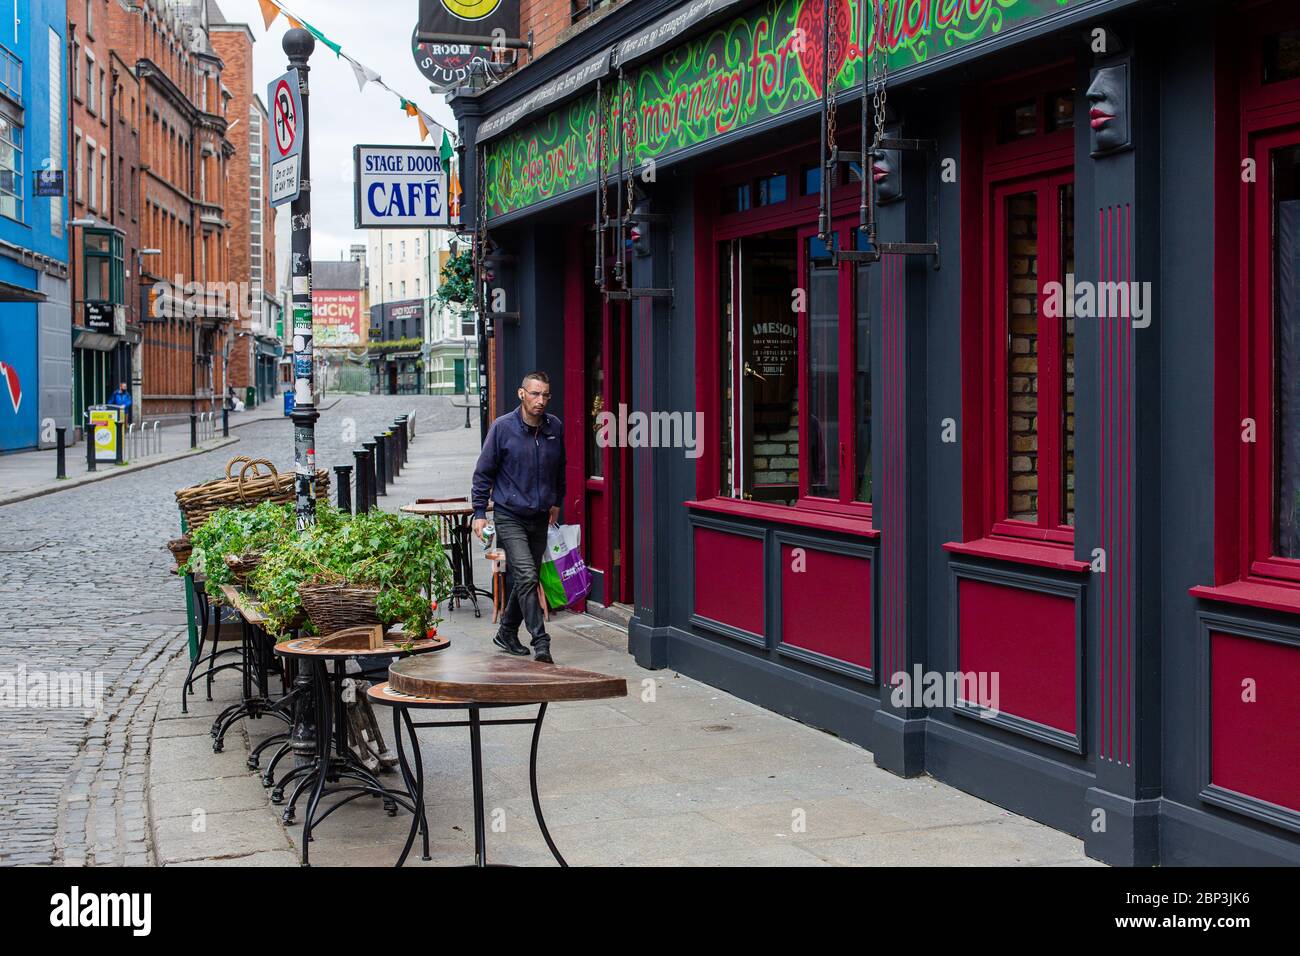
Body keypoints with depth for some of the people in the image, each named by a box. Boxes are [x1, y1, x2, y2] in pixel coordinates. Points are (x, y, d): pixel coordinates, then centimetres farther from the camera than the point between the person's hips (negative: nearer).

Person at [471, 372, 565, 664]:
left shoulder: (555, 427, 2)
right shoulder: (503, 427, -10)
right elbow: (484, 472, -3)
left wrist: (557, 502, 24)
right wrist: (479, 512, -6)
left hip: (540, 518, 5)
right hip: (510, 516, -5)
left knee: (523, 579, 12)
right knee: (526, 576, -16)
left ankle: (507, 634, 29)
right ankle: (541, 642, -15)